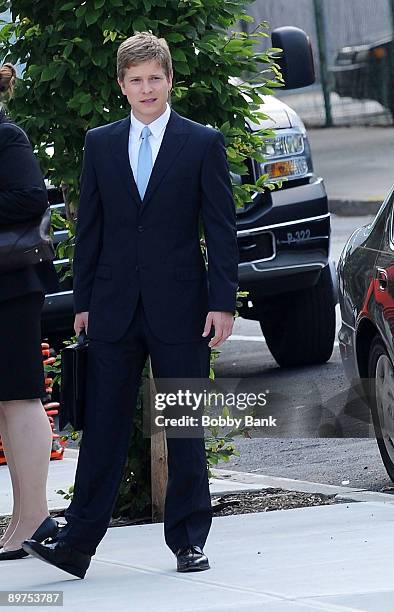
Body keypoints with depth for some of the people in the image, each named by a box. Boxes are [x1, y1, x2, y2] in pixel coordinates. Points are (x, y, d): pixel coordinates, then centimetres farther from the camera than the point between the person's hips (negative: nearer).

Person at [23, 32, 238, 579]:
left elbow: (221, 230, -1)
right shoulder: (100, 144, 9)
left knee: (185, 430, 5)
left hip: (180, 307, -2)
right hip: (114, 306, 2)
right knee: (103, 428, 0)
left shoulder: (203, 143, 1)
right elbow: (89, 227, 11)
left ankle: (189, 541, 13)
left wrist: (223, 303, -7)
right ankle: (77, 544, -2)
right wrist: (83, 301, 6)